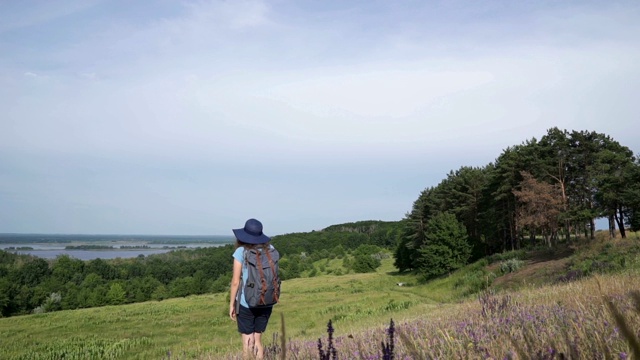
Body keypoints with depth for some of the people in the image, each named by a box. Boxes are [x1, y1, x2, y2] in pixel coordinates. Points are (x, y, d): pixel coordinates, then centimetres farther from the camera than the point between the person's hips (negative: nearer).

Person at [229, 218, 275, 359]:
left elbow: (235, 282, -12)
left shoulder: (241, 252, -11)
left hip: (246, 303, -4)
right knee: (257, 341, 16)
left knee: (248, 343, 8)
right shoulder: (269, 249, -1)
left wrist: (231, 304, -2)